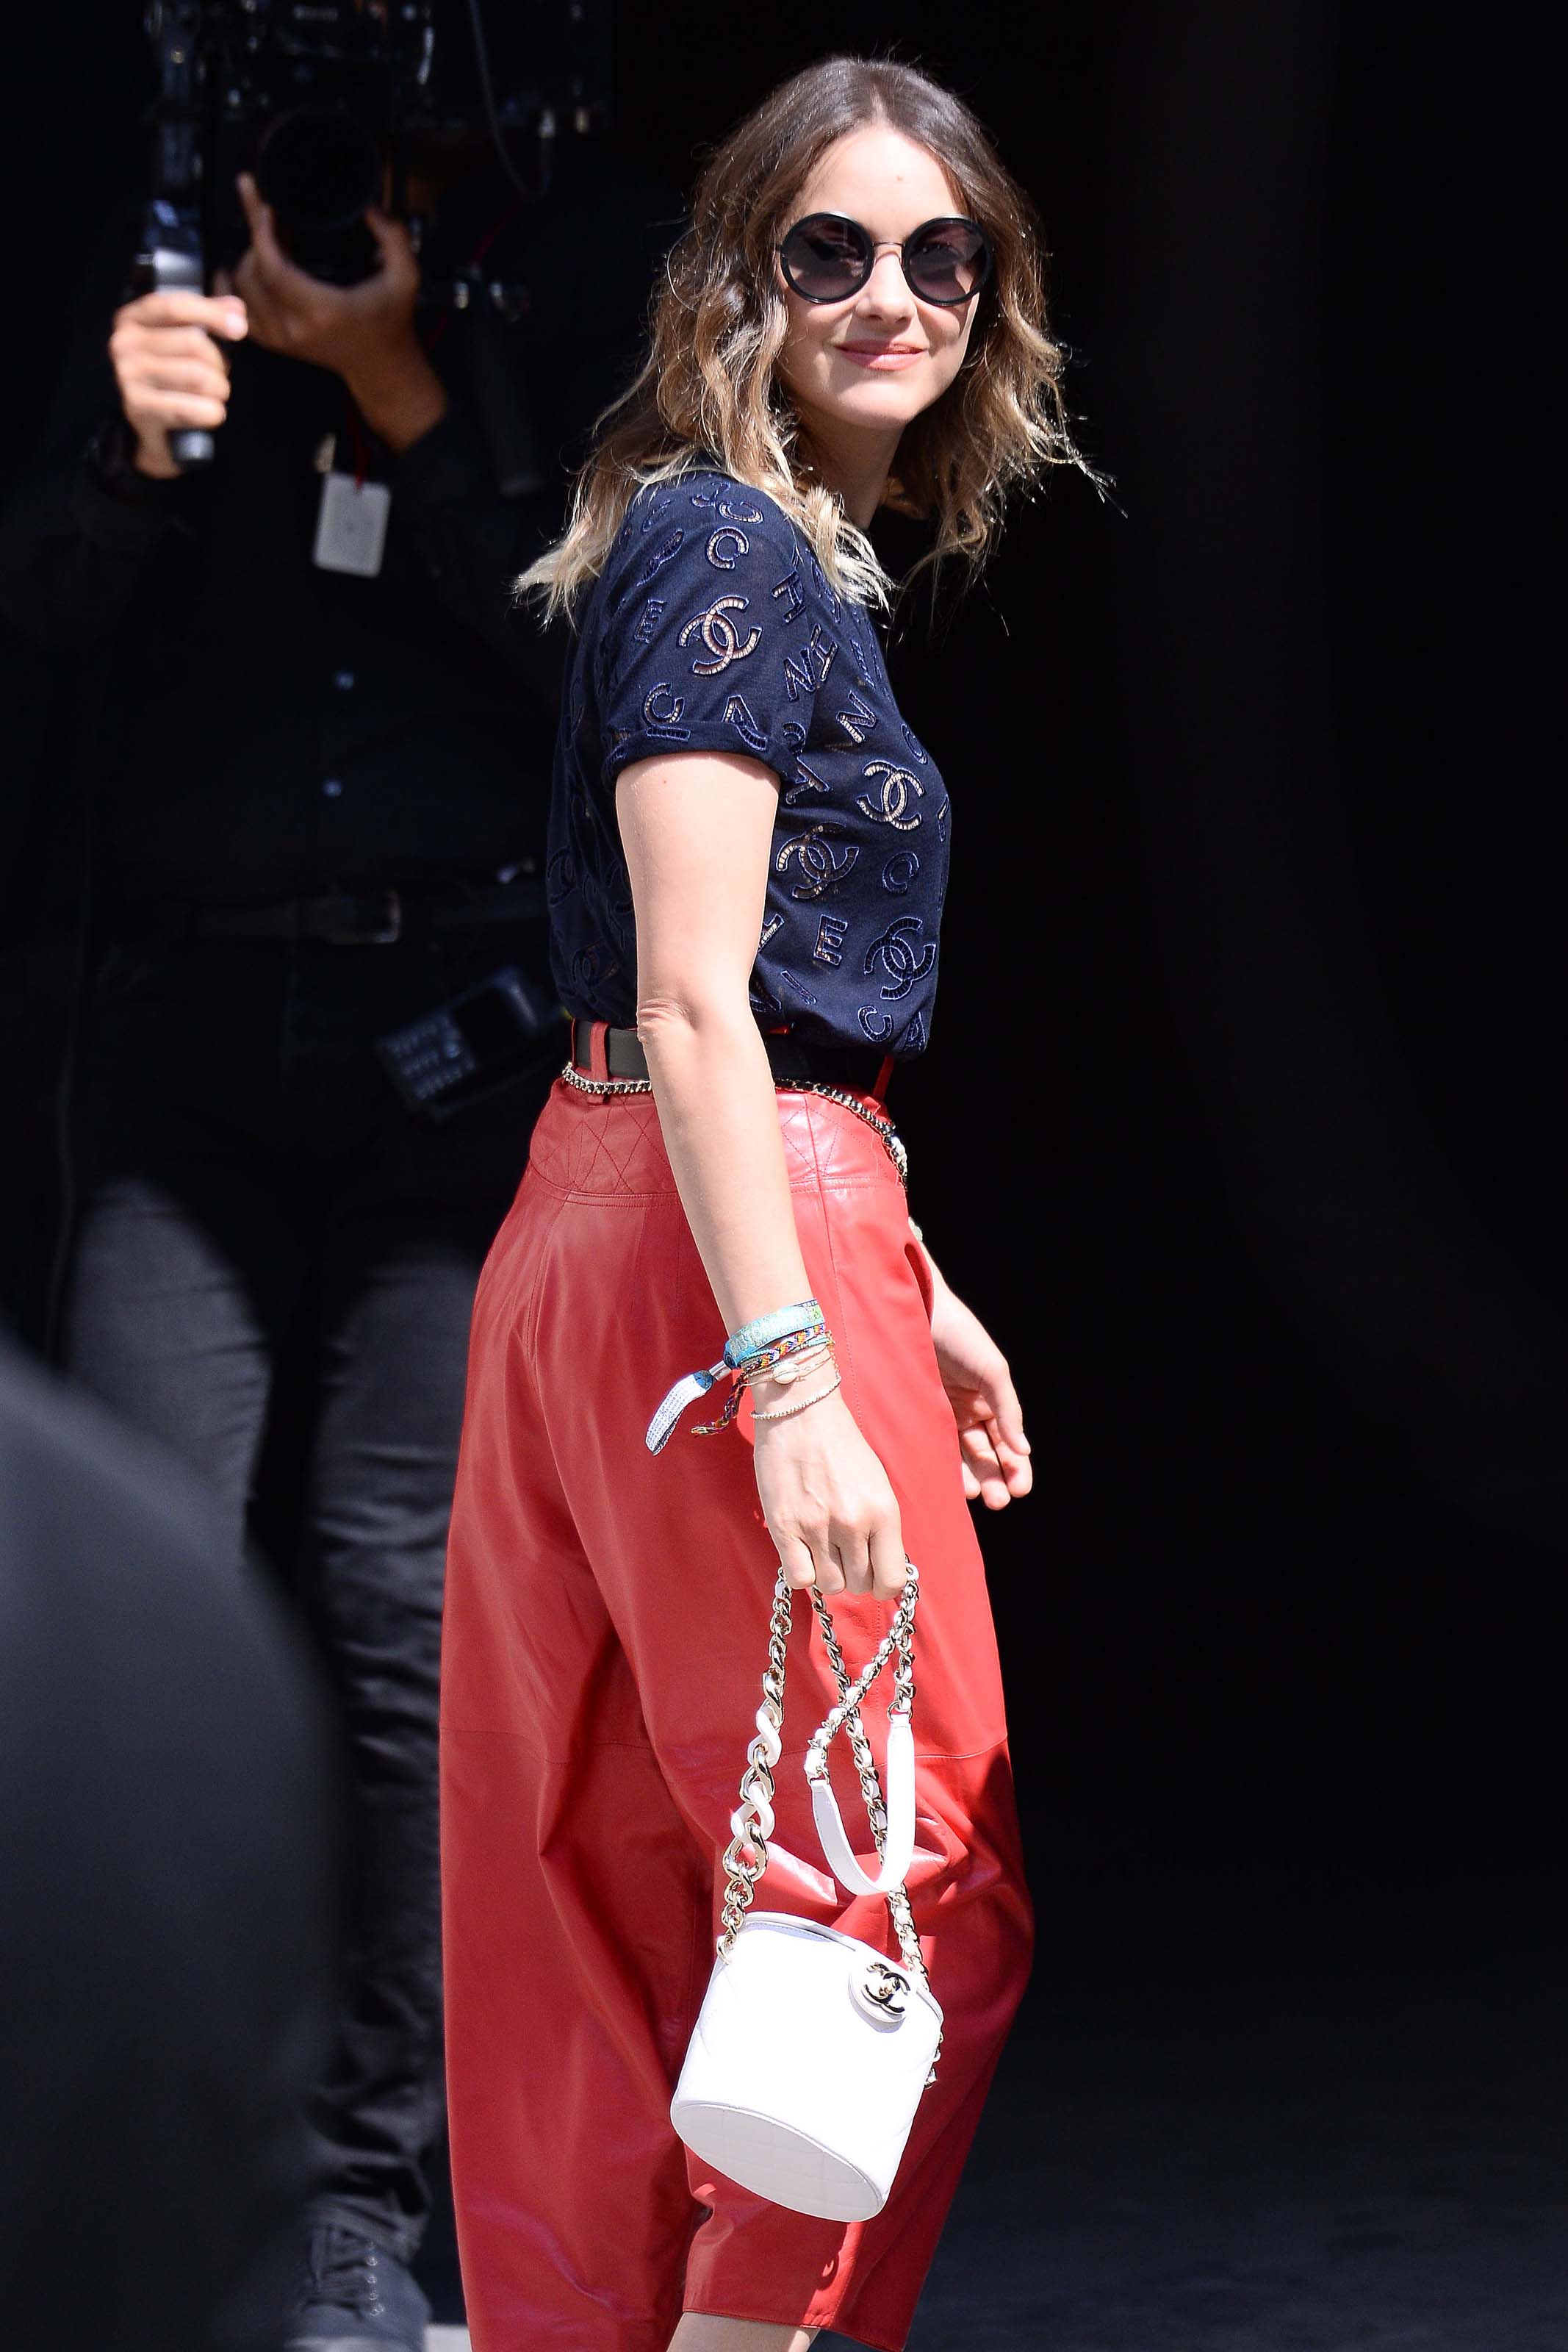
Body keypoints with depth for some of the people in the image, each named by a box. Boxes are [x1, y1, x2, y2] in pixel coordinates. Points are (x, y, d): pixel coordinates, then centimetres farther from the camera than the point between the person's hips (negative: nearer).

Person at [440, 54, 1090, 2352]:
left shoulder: (811, 563, 18)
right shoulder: (731, 550, -12)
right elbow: (693, 1003, -20)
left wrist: (920, 1295, 26)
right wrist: (797, 1382, -25)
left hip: (621, 1221, 10)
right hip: (721, 1249, -10)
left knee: (633, 1889, 12)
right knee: (906, 1904, -4)